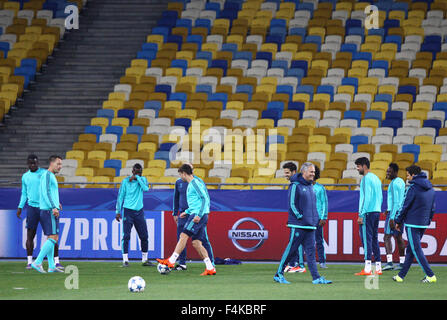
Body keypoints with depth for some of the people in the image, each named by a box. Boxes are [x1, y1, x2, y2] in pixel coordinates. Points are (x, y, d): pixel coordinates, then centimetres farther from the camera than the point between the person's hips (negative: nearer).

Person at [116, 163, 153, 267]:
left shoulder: (142, 180, 8)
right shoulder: (126, 181, 0)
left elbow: (146, 188, -14)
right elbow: (120, 196, 2)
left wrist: (137, 178, -14)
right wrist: (118, 211, -2)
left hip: (139, 211, 3)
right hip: (128, 210, -3)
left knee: (144, 236, 3)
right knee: (126, 236, -9)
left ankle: (145, 259, 13)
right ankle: (125, 260, -6)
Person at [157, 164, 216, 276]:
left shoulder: (195, 183, -8)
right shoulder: (191, 184, 23)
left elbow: (205, 198, -16)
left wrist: (199, 214, -22)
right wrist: (187, 212, 29)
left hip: (199, 215, -10)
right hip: (198, 215, 10)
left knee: (184, 235, -15)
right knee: (196, 243, 3)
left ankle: (171, 261, -21)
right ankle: (210, 268, 0)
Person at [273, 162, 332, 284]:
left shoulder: (310, 186, 16)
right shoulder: (295, 185, -8)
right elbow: (292, 204, -11)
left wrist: (315, 218, 14)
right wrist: (300, 217, -15)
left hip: (310, 224, 7)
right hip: (298, 224, -7)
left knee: (311, 251, 2)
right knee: (291, 249, -2)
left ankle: (316, 278, -4)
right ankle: (279, 274, 10)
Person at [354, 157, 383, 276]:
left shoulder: (366, 179, -11)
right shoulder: (376, 179, 17)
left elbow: (366, 198, -17)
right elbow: (380, 198, 20)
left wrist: (361, 215, -16)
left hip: (368, 213, -9)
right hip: (377, 212, 9)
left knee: (366, 239, -9)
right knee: (374, 239, 12)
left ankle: (367, 268, -13)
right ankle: (378, 267, 11)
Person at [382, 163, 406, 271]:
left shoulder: (394, 183, -15)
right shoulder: (401, 181, 15)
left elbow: (396, 201, -20)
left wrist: (392, 217, -23)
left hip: (394, 212, -10)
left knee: (387, 237, -11)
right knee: (398, 237, 12)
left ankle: (389, 262, -22)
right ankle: (402, 263, 13)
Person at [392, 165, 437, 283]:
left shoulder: (413, 188, -13)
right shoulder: (430, 189, 11)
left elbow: (405, 206, -11)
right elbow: (432, 207, 16)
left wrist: (397, 221, -1)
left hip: (412, 224, -8)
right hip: (424, 224, 8)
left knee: (416, 250, -5)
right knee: (410, 250, 13)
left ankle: (430, 275, -12)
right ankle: (401, 275, 17)